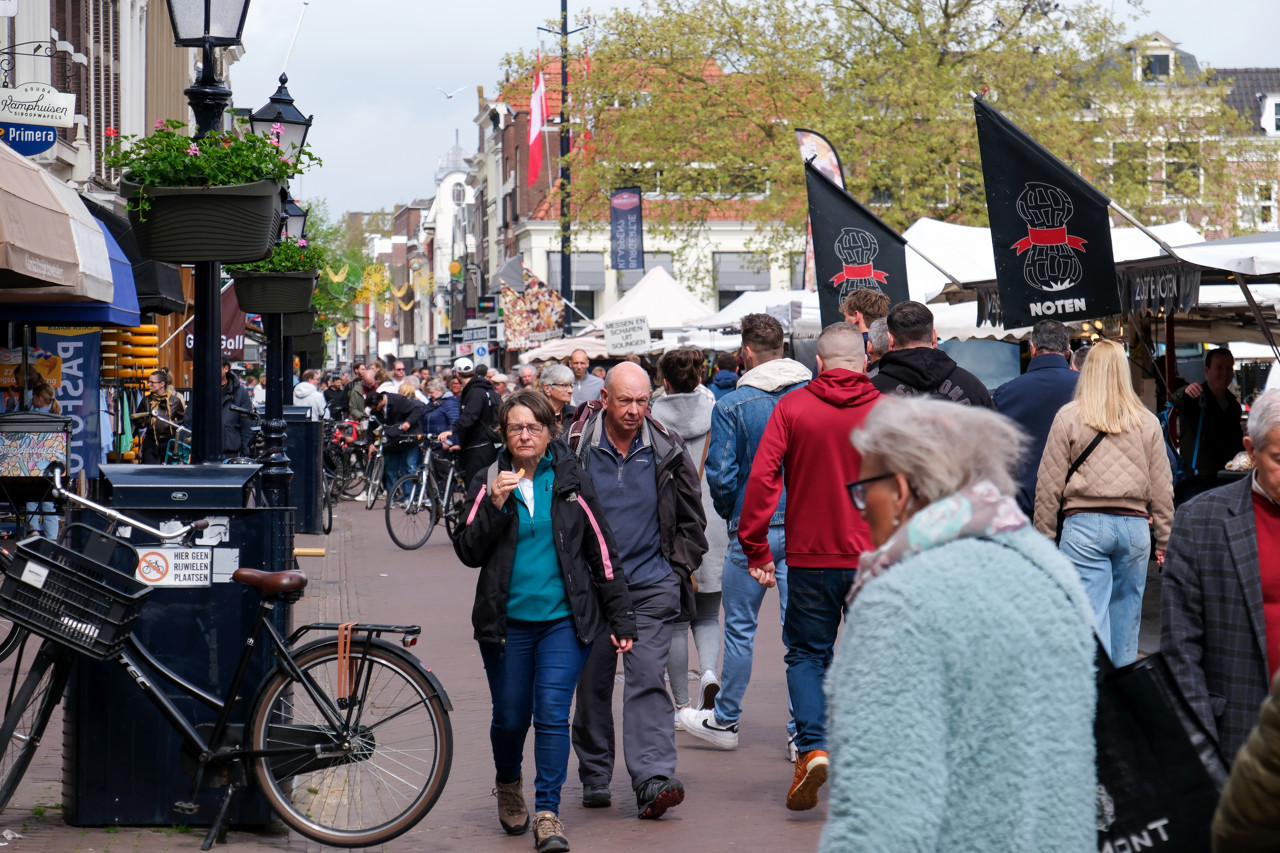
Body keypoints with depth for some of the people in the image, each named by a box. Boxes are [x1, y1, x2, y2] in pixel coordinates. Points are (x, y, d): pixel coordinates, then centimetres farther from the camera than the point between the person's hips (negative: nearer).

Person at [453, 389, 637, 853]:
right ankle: (508, 785, 39)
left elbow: (602, 553, 6)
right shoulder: (490, 482, 4)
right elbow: (468, 552, -1)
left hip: (564, 622, -1)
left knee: (552, 713, -12)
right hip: (506, 622, 1)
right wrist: (495, 506, -16)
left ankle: (547, 813, -7)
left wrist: (620, 620, 6)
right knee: (510, 718, 9)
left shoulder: (571, 483, 3)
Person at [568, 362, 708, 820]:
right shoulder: (576, 448, -3)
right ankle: (594, 778, 21)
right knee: (592, 682, 8)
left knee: (647, 678, -10)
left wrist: (679, 568, 5)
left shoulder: (666, 451, 0)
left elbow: (691, 519, 12)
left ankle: (653, 780, -16)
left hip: (651, 586, -1)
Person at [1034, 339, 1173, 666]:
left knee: (1090, 618, -5)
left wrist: (1043, 537, 7)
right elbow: (1162, 487, 10)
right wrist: (1163, 540, 17)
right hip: (1134, 526, 3)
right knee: (1126, 613, 14)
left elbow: (1049, 484, 0)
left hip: (1084, 525, -3)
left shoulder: (1068, 417, -1)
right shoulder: (1147, 422, 6)